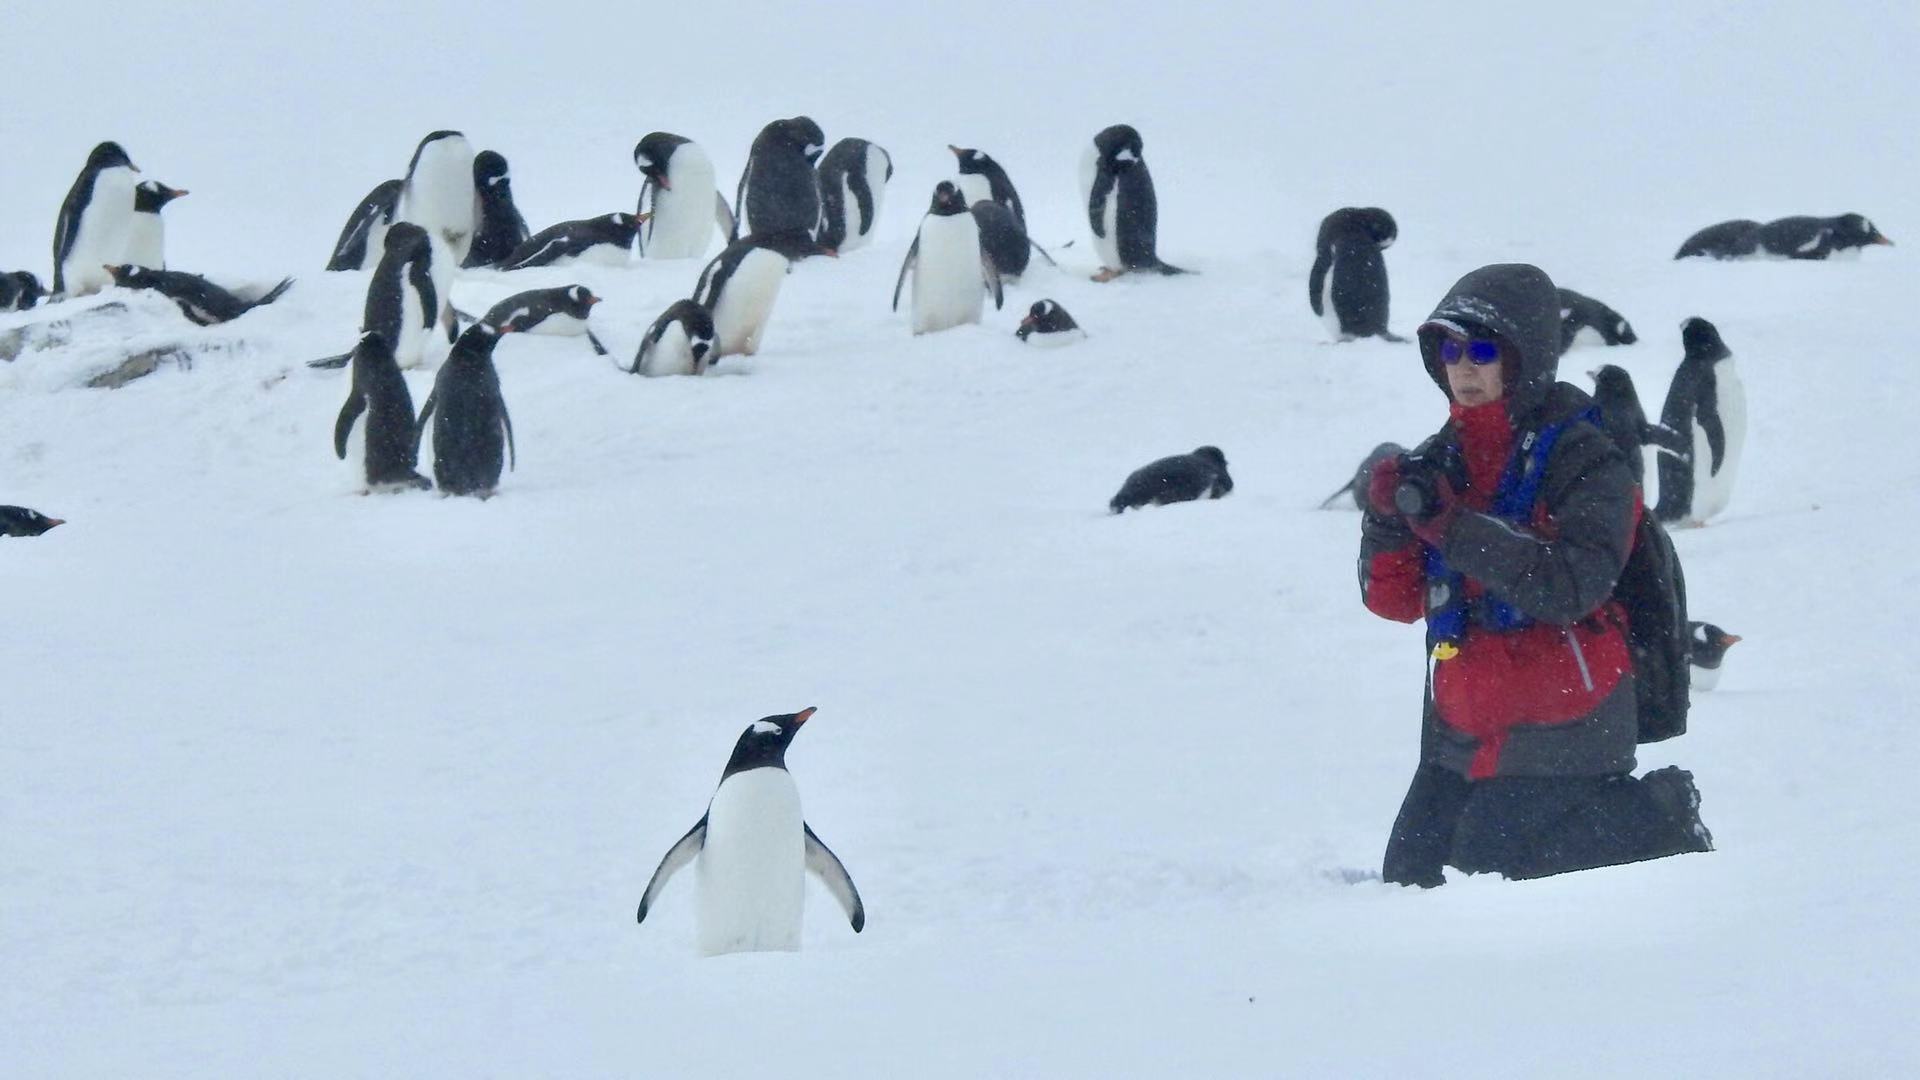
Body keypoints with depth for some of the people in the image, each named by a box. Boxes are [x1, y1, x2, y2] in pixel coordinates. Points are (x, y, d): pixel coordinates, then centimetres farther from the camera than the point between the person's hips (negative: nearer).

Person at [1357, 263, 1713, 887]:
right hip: (1463, 729, 7)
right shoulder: (1444, 460, 8)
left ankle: (1654, 819, 9)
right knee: (1411, 877, 8)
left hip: (1559, 729, -7)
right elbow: (1394, 599, 5)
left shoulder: (1583, 461, -12)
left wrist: (1452, 525, -30)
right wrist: (1389, 519, -15)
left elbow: (1571, 587, -27)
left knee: (1483, 870, -14)